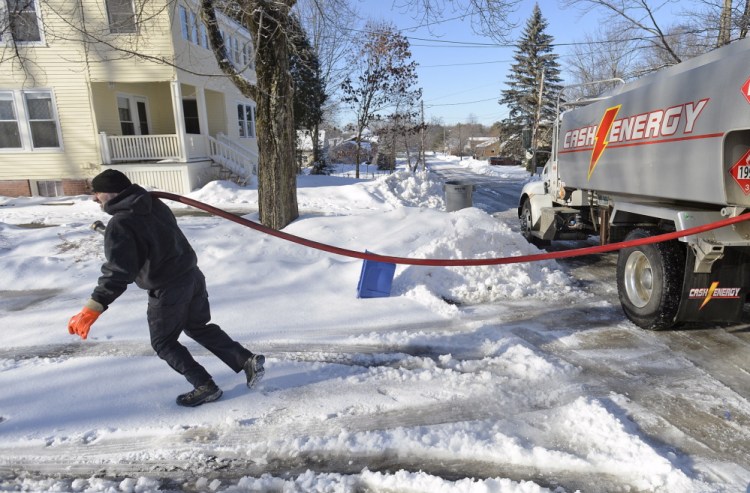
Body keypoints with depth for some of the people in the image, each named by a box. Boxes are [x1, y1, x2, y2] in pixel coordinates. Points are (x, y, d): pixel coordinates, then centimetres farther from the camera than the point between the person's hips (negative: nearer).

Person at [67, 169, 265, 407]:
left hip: (167, 290, -7)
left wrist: (92, 309, -25)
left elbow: (119, 272, -24)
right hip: (192, 275, 8)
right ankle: (248, 361, 17)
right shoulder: (154, 204, 6)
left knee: (164, 343, 15)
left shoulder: (120, 225, -17)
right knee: (198, 327, 24)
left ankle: (205, 387, 17)